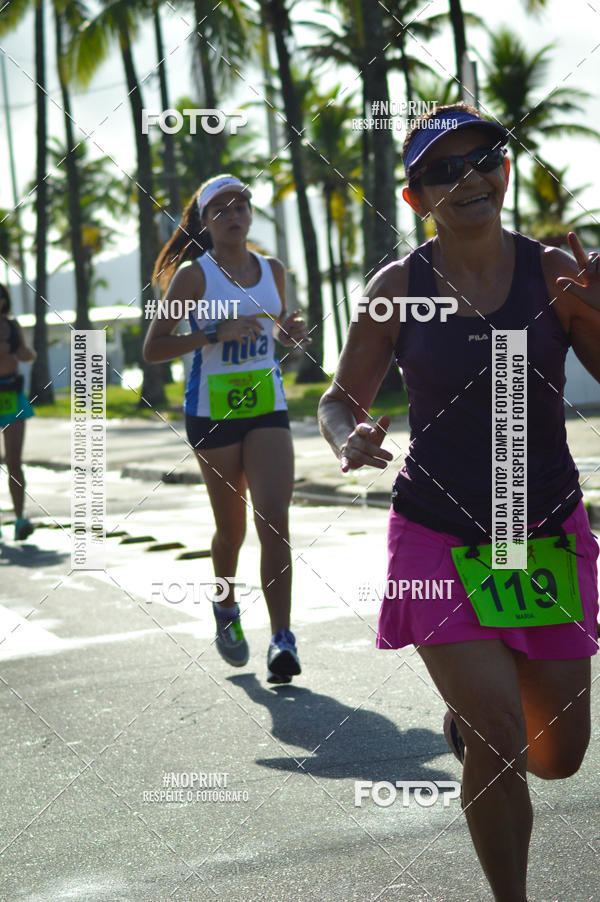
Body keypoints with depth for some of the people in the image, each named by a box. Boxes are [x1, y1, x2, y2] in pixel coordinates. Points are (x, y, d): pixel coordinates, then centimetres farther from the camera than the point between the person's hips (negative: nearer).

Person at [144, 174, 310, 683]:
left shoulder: (272, 271, 9)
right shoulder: (193, 274, -4)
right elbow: (153, 348, -8)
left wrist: (291, 331, 2)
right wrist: (215, 334, -20)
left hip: (268, 405, 2)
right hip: (212, 409, -2)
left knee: (274, 519, -13)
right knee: (231, 526, 8)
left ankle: (282, 640, -13)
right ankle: (226, 609, 37)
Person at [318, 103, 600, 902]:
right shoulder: (397, 288, -6)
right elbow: (341, 398, 4)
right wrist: (349, 439, -19)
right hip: (439, 540, -2)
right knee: (499, 746, -13)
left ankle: (467, 711, 46)